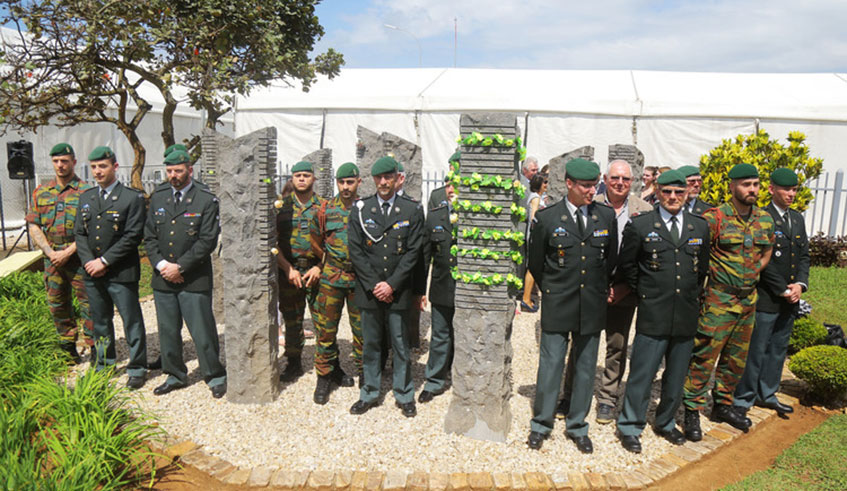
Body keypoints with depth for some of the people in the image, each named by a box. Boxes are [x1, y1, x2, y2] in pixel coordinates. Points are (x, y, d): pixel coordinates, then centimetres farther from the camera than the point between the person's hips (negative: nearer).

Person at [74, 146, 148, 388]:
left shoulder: (133, 197, -7)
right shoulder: (86, 197, 12)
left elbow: (133, 236, -13)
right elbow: (79, 233, 11)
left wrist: (104, 261, -14)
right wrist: (88, 261, -5)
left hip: (121, 273, -6)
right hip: (92, 273, 6)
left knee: (131, 321, 1)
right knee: (100, 322, 16)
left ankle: (137, 368, 13)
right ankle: (104, 365, 31)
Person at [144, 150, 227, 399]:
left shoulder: (207, 200, -5)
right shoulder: (157, 198, 11)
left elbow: (208, 241, -10)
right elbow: (149, 236, 10)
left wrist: (180, 266, -13)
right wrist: (160, 264, -5)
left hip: (195, 279, -5)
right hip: (163, 278, 5)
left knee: (202, 331, -1)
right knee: (167, 330, 13)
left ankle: (215, 377, 14)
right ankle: (175, 376, 30)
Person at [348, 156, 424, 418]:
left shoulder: (412, 210, 0)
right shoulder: (360, 209, 4)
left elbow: (413, 251, -3)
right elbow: (355, 250, 1)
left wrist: (392, 284, -10)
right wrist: (373, 284, -7)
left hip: (398, 290, -1)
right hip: (369, 289, 1)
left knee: (401, 344, 7)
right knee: (370, 344, 11)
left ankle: (404, 395, 22)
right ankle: (369, 394, 25)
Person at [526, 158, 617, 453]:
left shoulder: (607, 216, 2)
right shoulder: (547, 218, -6)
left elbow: (612, 259, 15)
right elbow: (535, 263, 4)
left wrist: (601, 289, 15)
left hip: (593, 307, 3)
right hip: (557, 307, -2)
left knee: (586, 368, 11)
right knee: (550, 366, 4)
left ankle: (577, 426, 28)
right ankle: (540, 425, 22)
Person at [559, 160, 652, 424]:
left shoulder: (644, 210, 0)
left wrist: (626, 287, -9)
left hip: (623, 292, 1)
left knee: (617, 347, 11)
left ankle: (607, 398, 27)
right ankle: (570, 396, 22)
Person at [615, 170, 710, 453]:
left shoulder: (700, 227, 8)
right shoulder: (640, 225, -3)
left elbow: (703, 268, 19)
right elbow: (626, 265, 5)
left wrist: (693, 296, 16)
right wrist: (644, 293, 6)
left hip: (687, 316, 4)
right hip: (653, 316, -4)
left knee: (677, 377, 14)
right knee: (642, 375, 0)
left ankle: (666, 423, 33)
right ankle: (630, 427, 15)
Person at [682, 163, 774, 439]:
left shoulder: (765, 220, 8)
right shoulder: (714, 217, -11)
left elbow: (765, 255, 19)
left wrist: (748, 277, 6)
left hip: (748, 300, 6)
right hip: (718, 301, -6)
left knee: (736, 358, 16)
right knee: (704, 356, -3)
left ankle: (723, 405, 32)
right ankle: (692, 411, 9)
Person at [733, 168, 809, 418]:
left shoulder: (798, 219, 14)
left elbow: (804, 255, 14)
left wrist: (800, 284, -2)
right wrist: (783, 290, -13)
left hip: (790, 300, 8)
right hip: (766, 297, -8)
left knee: (778, 349, 16)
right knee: (756, 349, -2)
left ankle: (767, 394, 30)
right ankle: (743, 399, 9)